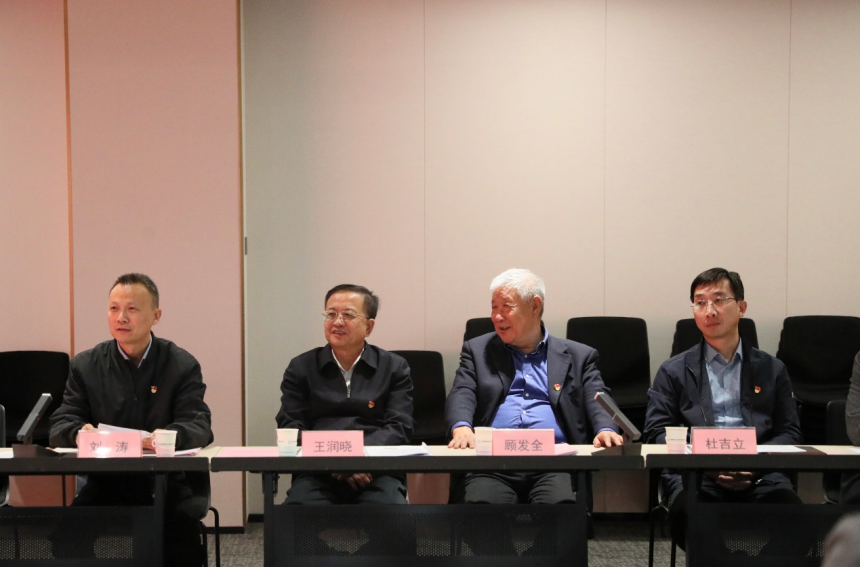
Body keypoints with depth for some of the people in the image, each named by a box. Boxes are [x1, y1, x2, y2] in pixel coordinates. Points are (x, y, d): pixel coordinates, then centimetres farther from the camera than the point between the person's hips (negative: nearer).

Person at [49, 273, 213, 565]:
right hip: (105, 485, 1)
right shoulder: (86, 366, 7)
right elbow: (61, 424, 2)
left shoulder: (183, 365, 3)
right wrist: (80, 433, -24)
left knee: (184, 526, -31)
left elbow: (199, 425, -6)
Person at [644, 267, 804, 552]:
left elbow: (789, 432, 14)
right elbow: (657, 432, 9)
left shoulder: (772, 369, 21)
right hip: (695, 475, -1)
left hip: (759, 475, 1)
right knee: (686, 509, -36)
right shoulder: (673, 371, 18)